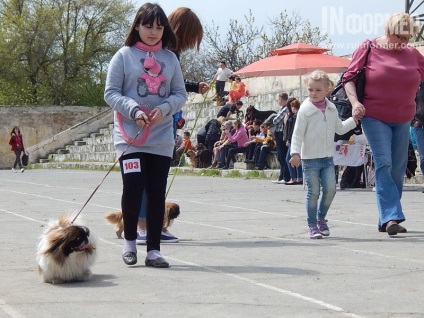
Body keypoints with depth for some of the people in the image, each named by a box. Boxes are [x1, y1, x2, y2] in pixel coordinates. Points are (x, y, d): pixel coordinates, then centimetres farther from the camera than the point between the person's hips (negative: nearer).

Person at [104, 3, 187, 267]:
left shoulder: (170, 58, 9)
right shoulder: (124, 56, 1)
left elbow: (180, 94, 9)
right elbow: (111, 93, -2)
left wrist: (164, 109, -11)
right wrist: (134, 110, -18)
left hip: (162, 138, 3)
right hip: (131, 136, -3)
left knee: (157, 193, 4)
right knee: (133, 188, -7)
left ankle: (154, 250, 11)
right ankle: (130, 240, 17)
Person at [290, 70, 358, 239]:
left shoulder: (332, 109, 10)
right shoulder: (305, 110, -7)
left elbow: (340, 128, 24)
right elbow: (298, 133, -11)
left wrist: (354, 120, 17)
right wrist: (295, 153, -21)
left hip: (327, 157, 5)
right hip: (310, 158, -4)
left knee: (330, 189, -1)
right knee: (313, 192, -2)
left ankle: (321, 218, 21)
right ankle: (312, 226, 8)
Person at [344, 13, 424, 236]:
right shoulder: (368, 49, -4)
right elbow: (349, 78, -4)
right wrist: (354, 102, -18)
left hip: (403, 120, 5)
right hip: (374, 117, -4)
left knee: (398, 169, 5)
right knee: (383, 164, -16)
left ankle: (386, 220, 14)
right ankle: (391, 217, -21)